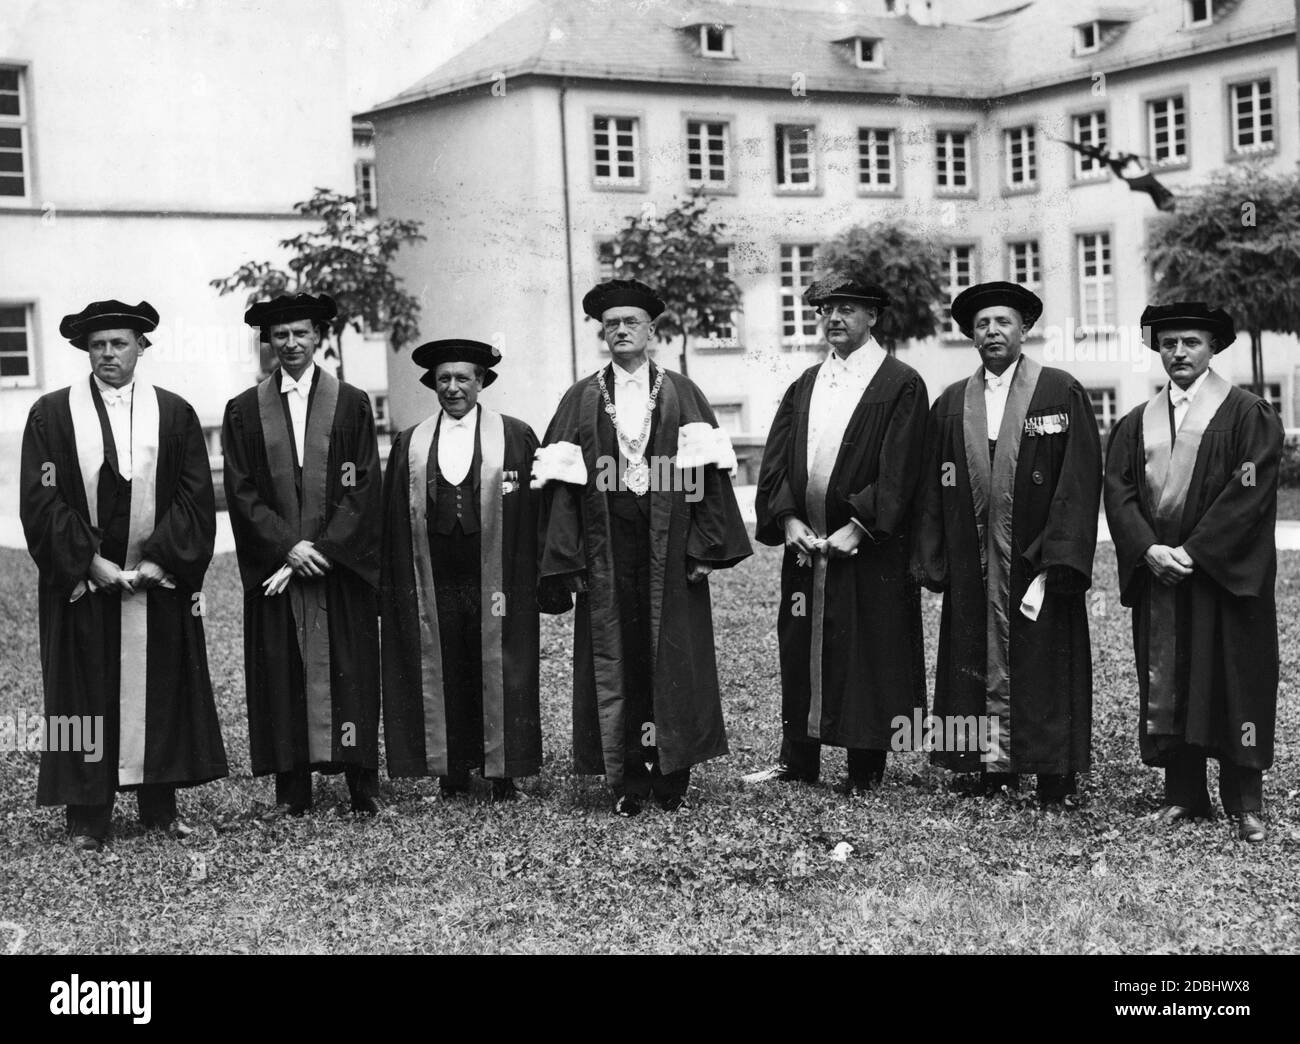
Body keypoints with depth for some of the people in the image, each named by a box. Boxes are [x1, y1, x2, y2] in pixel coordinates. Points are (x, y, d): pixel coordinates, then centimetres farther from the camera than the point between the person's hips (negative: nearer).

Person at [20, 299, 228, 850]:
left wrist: (161, 559, -12)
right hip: (82, 583, -1)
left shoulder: (174, 413, 4)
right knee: (86, 695, 2)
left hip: (160, 580, 1)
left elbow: (195, 496, 0)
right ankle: (88, 818, 9)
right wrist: (90, 562, -13)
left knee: (160, 691, 7)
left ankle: (160, 806, 18)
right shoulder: (51, 414, 0)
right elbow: (40, 499, -5)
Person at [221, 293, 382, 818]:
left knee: (349, 673, 1)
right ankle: (291, 791, 7)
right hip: (274, 569, 1)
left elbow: (363, 489, -2)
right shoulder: (244, 411, 7)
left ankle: (363, 786, 7)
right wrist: (288, 547, -11)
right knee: (282, 676, 1)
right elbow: (241, 492, 1)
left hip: (342, 565, -1)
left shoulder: (352, 404, 5)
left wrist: (323, 550, -12)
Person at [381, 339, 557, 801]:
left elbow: (536, 508, 0)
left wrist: (545, 578, -4)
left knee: (499, 673, 3)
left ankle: (503, 771, 13)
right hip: (433, 584, 2)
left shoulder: (516, 438, 3)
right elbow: (395, 521, 8)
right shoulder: (409, 445, 9)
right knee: (442, 675, 5)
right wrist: (392, 587, 3)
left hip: (497, 582, -2)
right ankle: (452, 771, 14)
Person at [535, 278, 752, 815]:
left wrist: (704, 548, -9)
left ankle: (672, 772, 12)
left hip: (669, 548, 0)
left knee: (672, 655, 2)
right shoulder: (581, 400, 7)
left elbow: (705, 473, 0)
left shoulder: (682, 395, 6)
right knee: (615, 658, 1)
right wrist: (568, 560, -6)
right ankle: (627, 780, 8)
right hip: (606, 552, 0)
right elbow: (562, 481, 2)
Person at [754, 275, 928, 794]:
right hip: (805, 544, 5)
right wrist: (787, 518, -7)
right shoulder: (804, 386, 14)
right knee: (800, 652, 8)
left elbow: (899, 470, -10)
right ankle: (799, 762, 17)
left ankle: (866, 769, 9)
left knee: (868, 654, 0)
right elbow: (775, 461, 8)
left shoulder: (901, 385, -2)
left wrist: (858, 527, -17)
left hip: (870, 548, -5)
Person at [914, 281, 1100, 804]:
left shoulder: (1062, 394, -1)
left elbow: (1079, 484, -6)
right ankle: (994, 774, 10)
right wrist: (935, 566, 2)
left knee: (1044, 676, 1)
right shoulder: (950, 405, 10)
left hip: (1039, 568, -3)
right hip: (973, 578, 3)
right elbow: (934, 491, 11)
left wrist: (1055, 568, -13)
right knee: (985, 677, 3)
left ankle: (1055, 784, 9)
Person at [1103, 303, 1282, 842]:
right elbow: (1118, 492, 5)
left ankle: (1244, 802, 5)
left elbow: (1250, 492, -11)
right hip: (1156, 573, 4)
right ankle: (1183, 794, 13)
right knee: (1165, 686, 5)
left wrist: (1193, 550, -16)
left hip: (1226, 573, -4)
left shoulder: (1247, 414, -2)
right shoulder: (1136, 424, 11)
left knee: (1235, 682, -1)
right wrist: (1149, 550, -11)